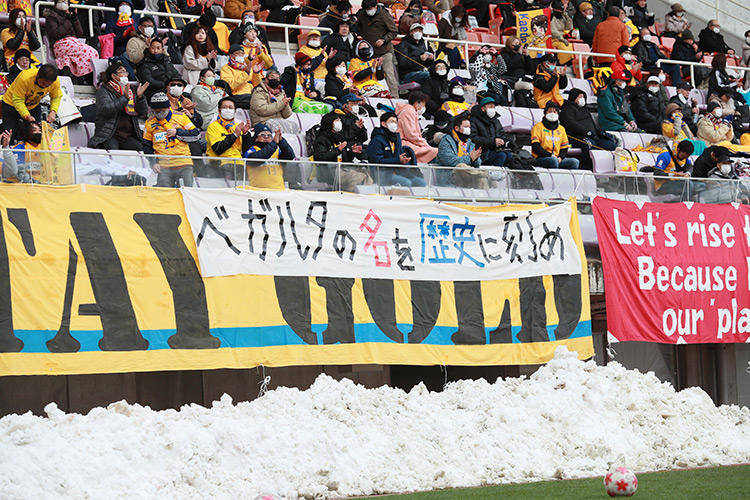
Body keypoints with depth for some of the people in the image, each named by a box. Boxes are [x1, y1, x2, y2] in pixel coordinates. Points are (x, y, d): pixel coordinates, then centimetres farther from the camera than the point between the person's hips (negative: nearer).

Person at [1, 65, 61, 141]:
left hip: (33, 106, 4)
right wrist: (27, 116, -42)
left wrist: (53, 112, -24)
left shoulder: (56, 82, -25)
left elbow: (56, 97, -6)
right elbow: (17, 100, -32)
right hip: (12, 104, -4)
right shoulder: (25, 78, -38)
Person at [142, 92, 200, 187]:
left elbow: (196, 135, 3)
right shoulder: (149, 123, 8)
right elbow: (147, 146, 15)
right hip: (164, 166, 1)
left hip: (184, 163, 0)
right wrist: (153, 162, 4)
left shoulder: (181, 117, 3)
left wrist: (177, 132, -8)